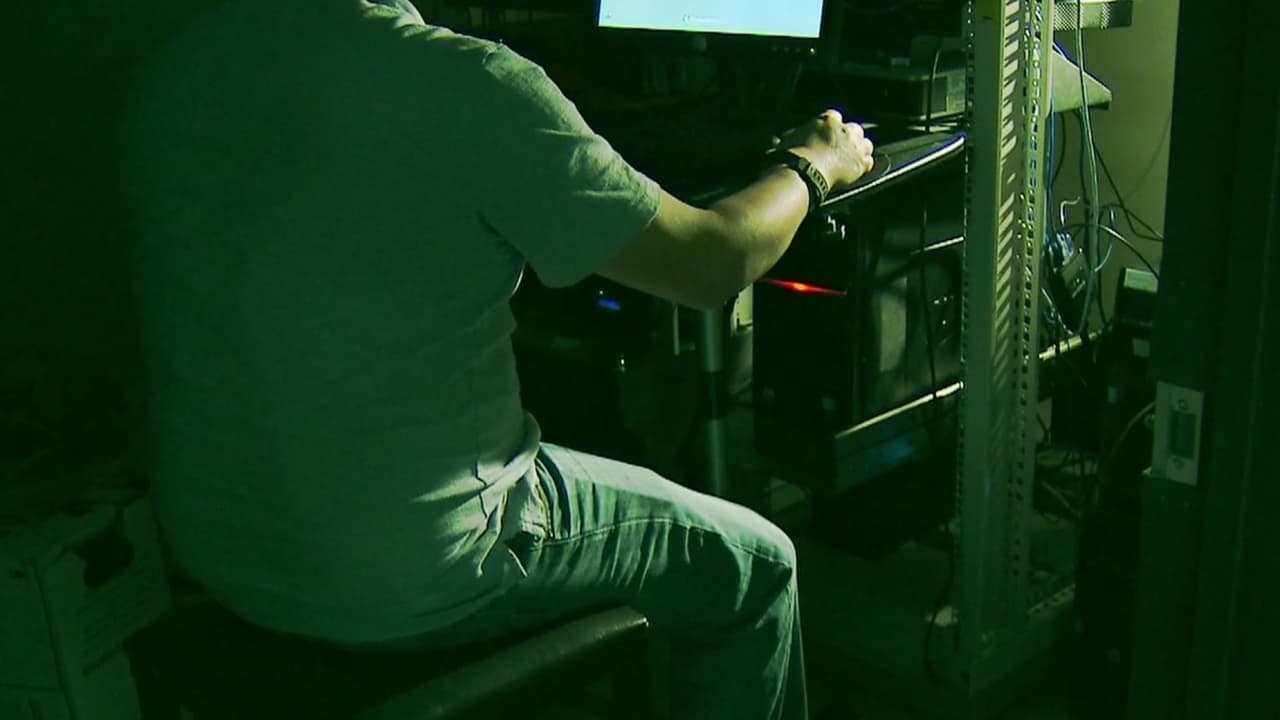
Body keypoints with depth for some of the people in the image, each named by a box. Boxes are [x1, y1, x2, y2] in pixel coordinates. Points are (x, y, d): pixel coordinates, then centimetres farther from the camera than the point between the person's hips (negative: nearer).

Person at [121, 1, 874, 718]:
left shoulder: (170, 74, -1)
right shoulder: (466, 87, -23)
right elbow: (715, 263, -13)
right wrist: (813, 164, 8)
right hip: (405, 579, -7)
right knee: (754, 566, 14)